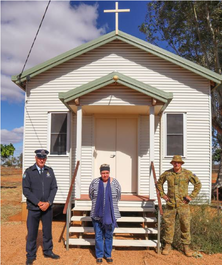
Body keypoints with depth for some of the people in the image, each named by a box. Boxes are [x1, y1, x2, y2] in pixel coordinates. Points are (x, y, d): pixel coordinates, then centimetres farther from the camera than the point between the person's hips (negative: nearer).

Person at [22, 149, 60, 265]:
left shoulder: (50, 171, 2)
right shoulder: (28, 172, -6)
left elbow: (54, 188, 2)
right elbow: (26, 190, -9)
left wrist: (48, 202, -11)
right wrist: (38, 203, -15)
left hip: (48, 207, 3)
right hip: (34, 208, -3)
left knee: (47, 231, 15)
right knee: (32, 232, 7)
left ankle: (48, 251, 33)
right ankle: (30, 255, 24)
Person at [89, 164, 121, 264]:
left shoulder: (115, 183, -3)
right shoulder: (95, 182, -4)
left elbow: (118, 197, 10)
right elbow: (91, 195, 10)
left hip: (110, 215, 0)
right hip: (97, 214, 0)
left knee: (109, 236, 10)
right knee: (98, 236, 8)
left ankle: (108, 255, 27)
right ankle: (99, 255, 24)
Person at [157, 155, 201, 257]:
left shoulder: (187, 173, -4)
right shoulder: (167, 173, 1)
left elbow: (198, 184, 3)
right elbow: (159, 183, 16)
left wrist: (191, 196, -3)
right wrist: (162, 194, 6)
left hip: (183, 204, -1)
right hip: (170, 204, 1)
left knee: (185, 225, 4)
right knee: (169, 224, 6)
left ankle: (186, 246, 19)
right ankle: (168, 245, 20)